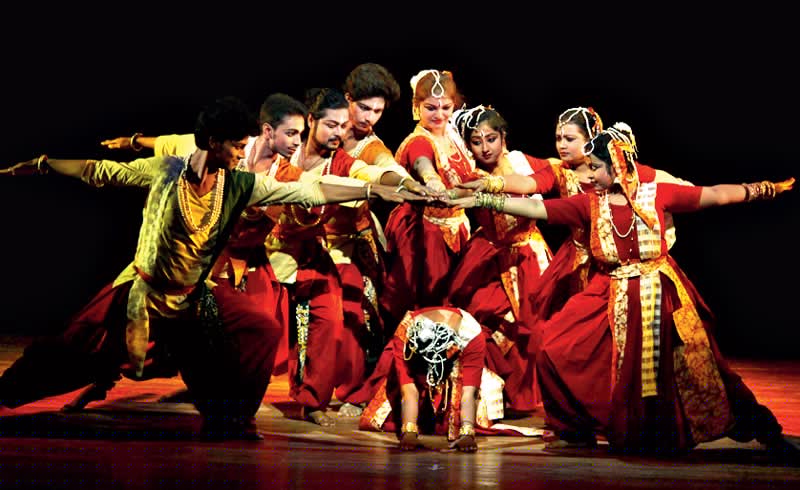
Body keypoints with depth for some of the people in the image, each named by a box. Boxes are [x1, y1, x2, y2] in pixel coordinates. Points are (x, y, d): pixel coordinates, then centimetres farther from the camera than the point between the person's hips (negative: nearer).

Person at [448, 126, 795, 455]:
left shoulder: (656, 194, -2)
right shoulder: (589, 205, 2)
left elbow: (716, 195, 2)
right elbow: (534, 208, -2)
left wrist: (766, 188, -2)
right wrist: (479, 200, -8)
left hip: (660, 297, -2)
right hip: (610, 300, 2)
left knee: (692, 367, -2)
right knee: (557, 350, -10)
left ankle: (760, 429, 15)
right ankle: (578, 432, 10)